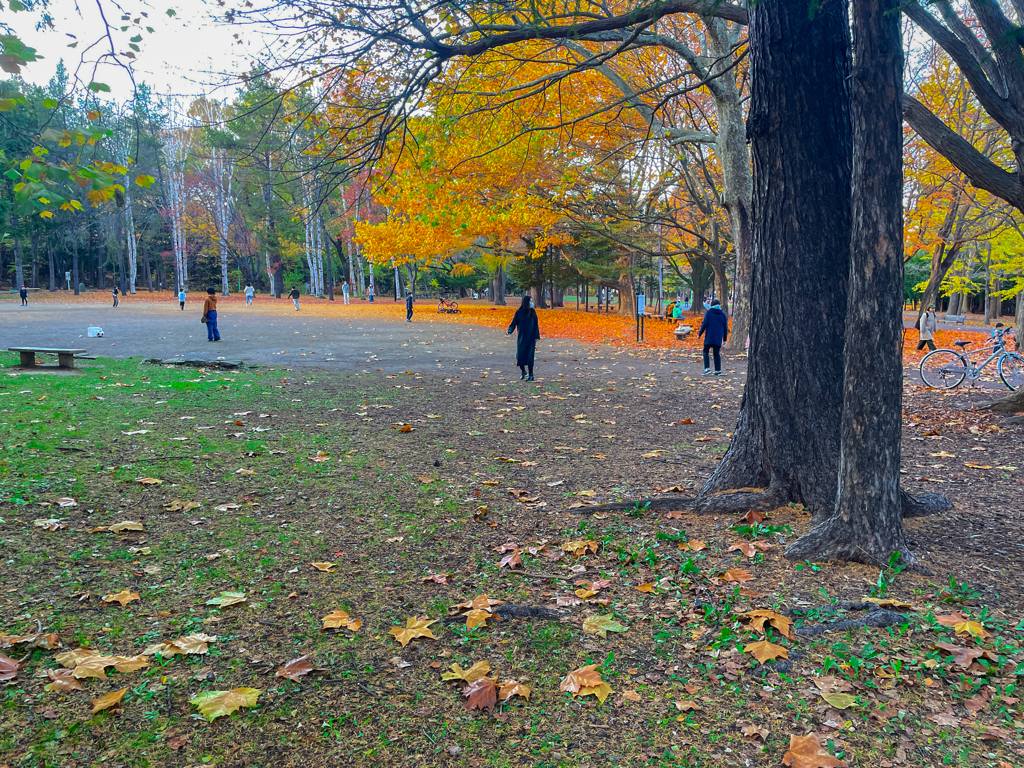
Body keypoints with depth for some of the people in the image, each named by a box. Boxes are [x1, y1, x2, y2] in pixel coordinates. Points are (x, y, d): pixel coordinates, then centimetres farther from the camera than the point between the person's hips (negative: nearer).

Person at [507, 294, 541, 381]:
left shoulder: (533, 312, 2)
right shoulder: (519, 312, -3)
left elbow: (536, 325, 3)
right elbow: (513, 323, -4)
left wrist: (536, 338, -3)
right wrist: (510, 331, -23)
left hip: (530, 338, 0)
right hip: (521, 338, 0)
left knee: (529, 356, -5)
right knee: (520, 356, 0)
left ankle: (531, 375, 6)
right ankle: (523, 372, 26)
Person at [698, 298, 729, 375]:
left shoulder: (708, 312, 1)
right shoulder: (723, 314, 10)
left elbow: (705, 324, -7)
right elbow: (725, 327, 11)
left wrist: (699, 334, 1)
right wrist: (725, 339, 18)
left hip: (709, 337, -3)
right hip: (718, 337, 3)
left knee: (705, 351, 6)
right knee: (717, 353, 9)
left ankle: (707, 368, -9)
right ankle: (718, 370, 8)